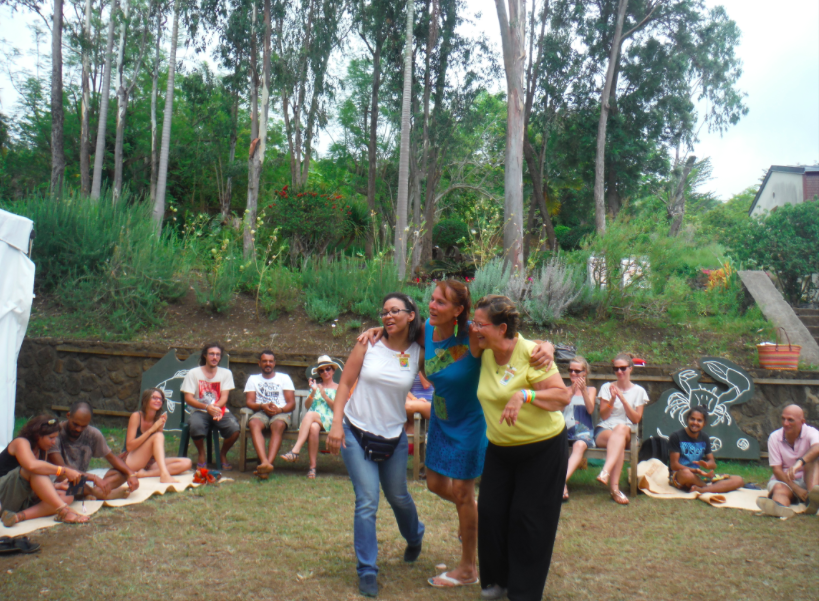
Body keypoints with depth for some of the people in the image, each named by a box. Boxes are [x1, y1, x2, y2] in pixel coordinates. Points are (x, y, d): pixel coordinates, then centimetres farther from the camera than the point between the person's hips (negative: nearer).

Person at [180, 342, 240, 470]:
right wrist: (207, 407, -23)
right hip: (200, 411, -1)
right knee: (196, 427, -37)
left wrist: (216, 407, -26)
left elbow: (224, 397, -2)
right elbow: (188, 398, -6)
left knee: (234, 429, -29)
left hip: (220, 410, 1)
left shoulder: (226, 373, 7)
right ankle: (201, 456, -4)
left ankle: (223, 455, 3)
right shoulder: (193, 373, 2)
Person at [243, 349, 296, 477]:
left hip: (281, 413, -1)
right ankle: (265, 463, -52)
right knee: (253, 423, -36)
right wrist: (262, 406, -14)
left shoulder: (284, 378, 18)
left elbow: (291, 403, 8)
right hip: (261, 412, 1)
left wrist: (279, 409, -14)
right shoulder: (253, 379, 23)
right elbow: (249, 402, 8)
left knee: (278, 424, -38)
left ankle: (268, 462, -51)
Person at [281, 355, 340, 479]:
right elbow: (307, 405, 13)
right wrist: (313, 392, -3)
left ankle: (295, 451, -46)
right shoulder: (316, 385, 26)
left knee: (310, 414, -38)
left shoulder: (338, 388, 17)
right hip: (312, 420, 3)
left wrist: (324, 395, -6)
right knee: (313, 428, -38)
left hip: (329, 421, -2)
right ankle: (312, 466, -39)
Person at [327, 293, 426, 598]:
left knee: (398, 497, 18)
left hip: (393, 437, 2)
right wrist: (336, 423, -12)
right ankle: (367, 571, 8)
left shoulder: (418, 354, -4)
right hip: (356, 433, -2)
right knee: (367, 502, -6)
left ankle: (414, 538, 50)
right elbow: (345, 383, -5)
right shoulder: (368, 344, -8)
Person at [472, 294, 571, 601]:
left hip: (543, 449, -6)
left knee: (529, 521, 1)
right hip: (500, 449, 6)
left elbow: (563, 396, -24)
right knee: (491, 513, 7)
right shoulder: (485, 354, -2)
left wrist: (524, 395, -35)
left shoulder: (530, 353, -21)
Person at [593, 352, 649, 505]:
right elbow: (603, 416, 4)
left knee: (621, 428, -39)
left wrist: (623, 399, -10)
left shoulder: (639, 391, 11)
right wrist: (612, 399, -12)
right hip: (603, 431, 0)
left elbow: (636, 419, 2)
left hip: (627, 433, 0)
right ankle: (614, 487, -47)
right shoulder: (607, 387, 10)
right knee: (620, 441, -37)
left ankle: (605, 472, -53)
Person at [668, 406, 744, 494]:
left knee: (738, 480, -9)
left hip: (699, 477, 6)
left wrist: (706, 464, -18)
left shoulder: (705, 438, 9)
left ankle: (700, 489, -29)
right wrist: (697, 471, -25)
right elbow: (674, 465, -13)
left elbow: (713, 464, 8)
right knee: (686, 473, -44)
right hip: (678, 476, -6)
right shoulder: (676, 436, -9)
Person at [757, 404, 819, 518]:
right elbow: (777, 469, -9)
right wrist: (796, 488, -25)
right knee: (779, 488, -34)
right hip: (784, 480, 0)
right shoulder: (774, 437, -6)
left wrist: (800, 462, -56)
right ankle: (781, 506, -72)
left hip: (808, 480, 0)